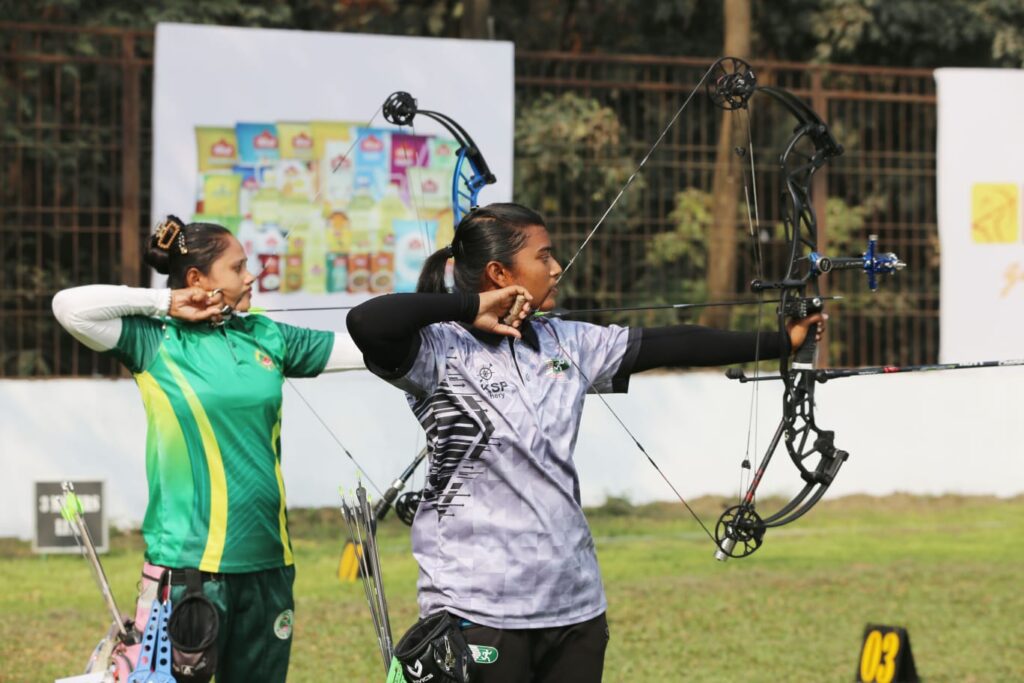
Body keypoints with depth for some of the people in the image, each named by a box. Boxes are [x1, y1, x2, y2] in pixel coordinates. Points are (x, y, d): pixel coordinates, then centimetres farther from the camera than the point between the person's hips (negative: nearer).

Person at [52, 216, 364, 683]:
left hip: (266, 558, 5)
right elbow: (69, 306, -15)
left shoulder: (266, 338, 10)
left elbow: (363, 345, 14)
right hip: (189, 560, -5)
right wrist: (163, 303, -9)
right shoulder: (155, 342, -4)